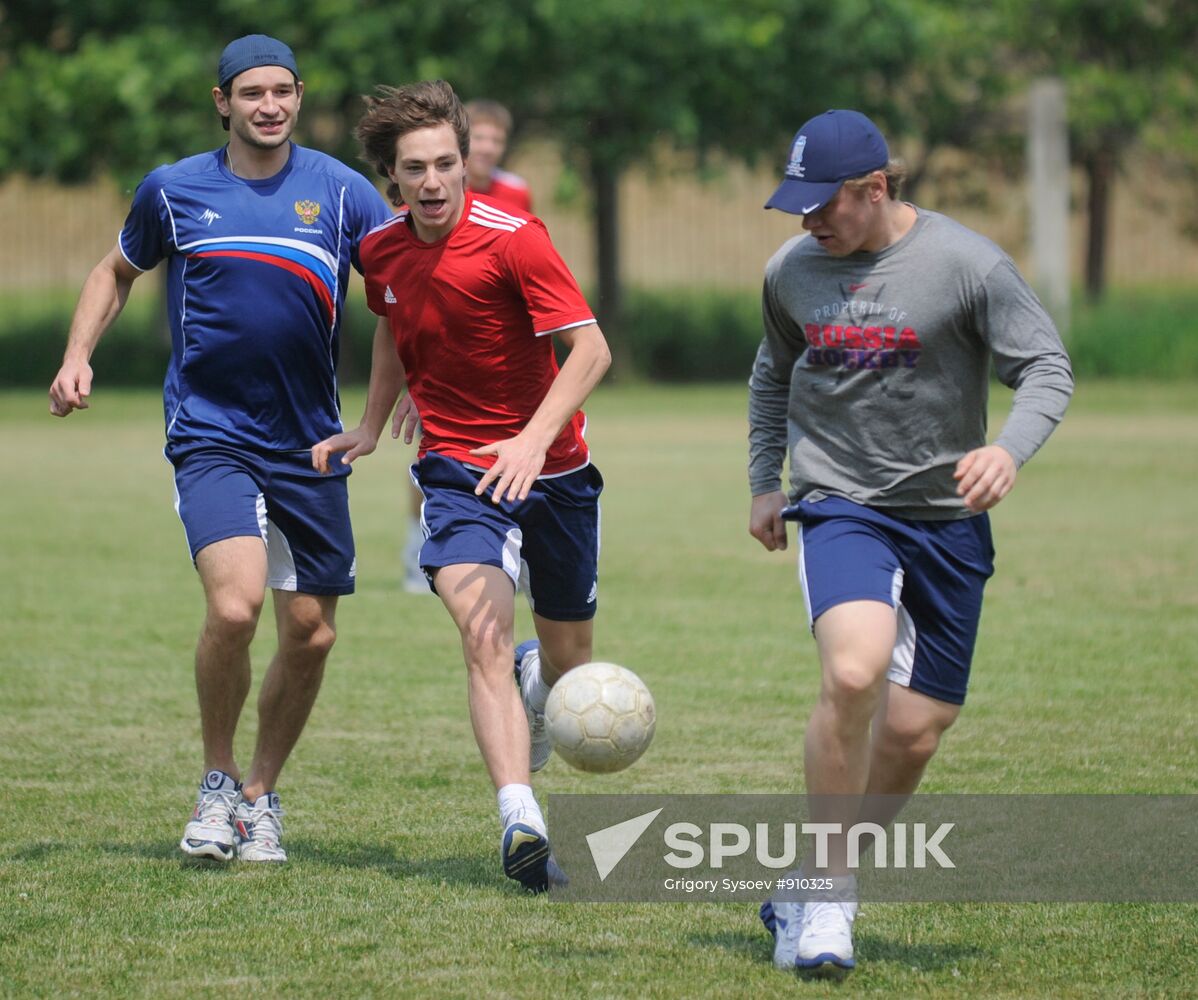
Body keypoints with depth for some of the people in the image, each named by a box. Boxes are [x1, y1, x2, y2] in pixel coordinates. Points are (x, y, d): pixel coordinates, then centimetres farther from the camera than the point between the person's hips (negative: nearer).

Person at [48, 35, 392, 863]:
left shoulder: (339, 191, 1)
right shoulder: (173, 191, 3)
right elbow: (117, 273, 20)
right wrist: (78, 356, 6)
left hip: (309, 444, 2)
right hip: (210, 434, -2)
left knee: (311, 634, 4)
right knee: (235, 605, -22)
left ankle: (260, 796, 26)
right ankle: (217, 785, -1)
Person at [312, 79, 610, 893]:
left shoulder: (514, 239, -17)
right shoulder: (382, 252, -1)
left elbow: (591, 351, -24)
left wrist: (533, 440, -37)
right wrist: (370, 429, 18)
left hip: (549, 469, -1)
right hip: (456, 468, 1)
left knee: (568, 654, 14)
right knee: (484, 636, -23)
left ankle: (536, 690, 52)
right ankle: (520, 820, -34)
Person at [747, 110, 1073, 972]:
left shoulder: (966, 263, -9)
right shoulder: (791, 272, 3)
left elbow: (1048, 367, -8)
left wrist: (1010, 450, -25)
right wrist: (765, 481, 17)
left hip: (947, 517, 0)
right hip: (840, 506, 0)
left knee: (914, 730, 3)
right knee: (853, 672, -27)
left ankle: (812, 891, 24)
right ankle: (827, 897, -17)